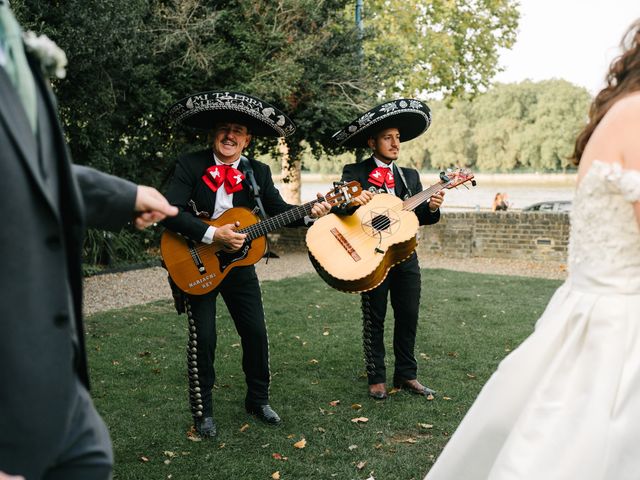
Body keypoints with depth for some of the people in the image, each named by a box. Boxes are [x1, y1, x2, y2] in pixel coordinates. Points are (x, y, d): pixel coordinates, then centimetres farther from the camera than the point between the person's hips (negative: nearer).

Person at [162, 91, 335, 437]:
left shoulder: (258, 173, 2)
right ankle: (202, 412, 14)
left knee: (256, 333, 6)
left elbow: (279, 211, 0)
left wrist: (309, 214, -18)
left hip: (238, 262, 4)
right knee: (203, 337, -4)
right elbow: (170, 212, -22)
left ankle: (258, 400, 27)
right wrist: (213, 235, -29)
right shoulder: (190, 165, -11)